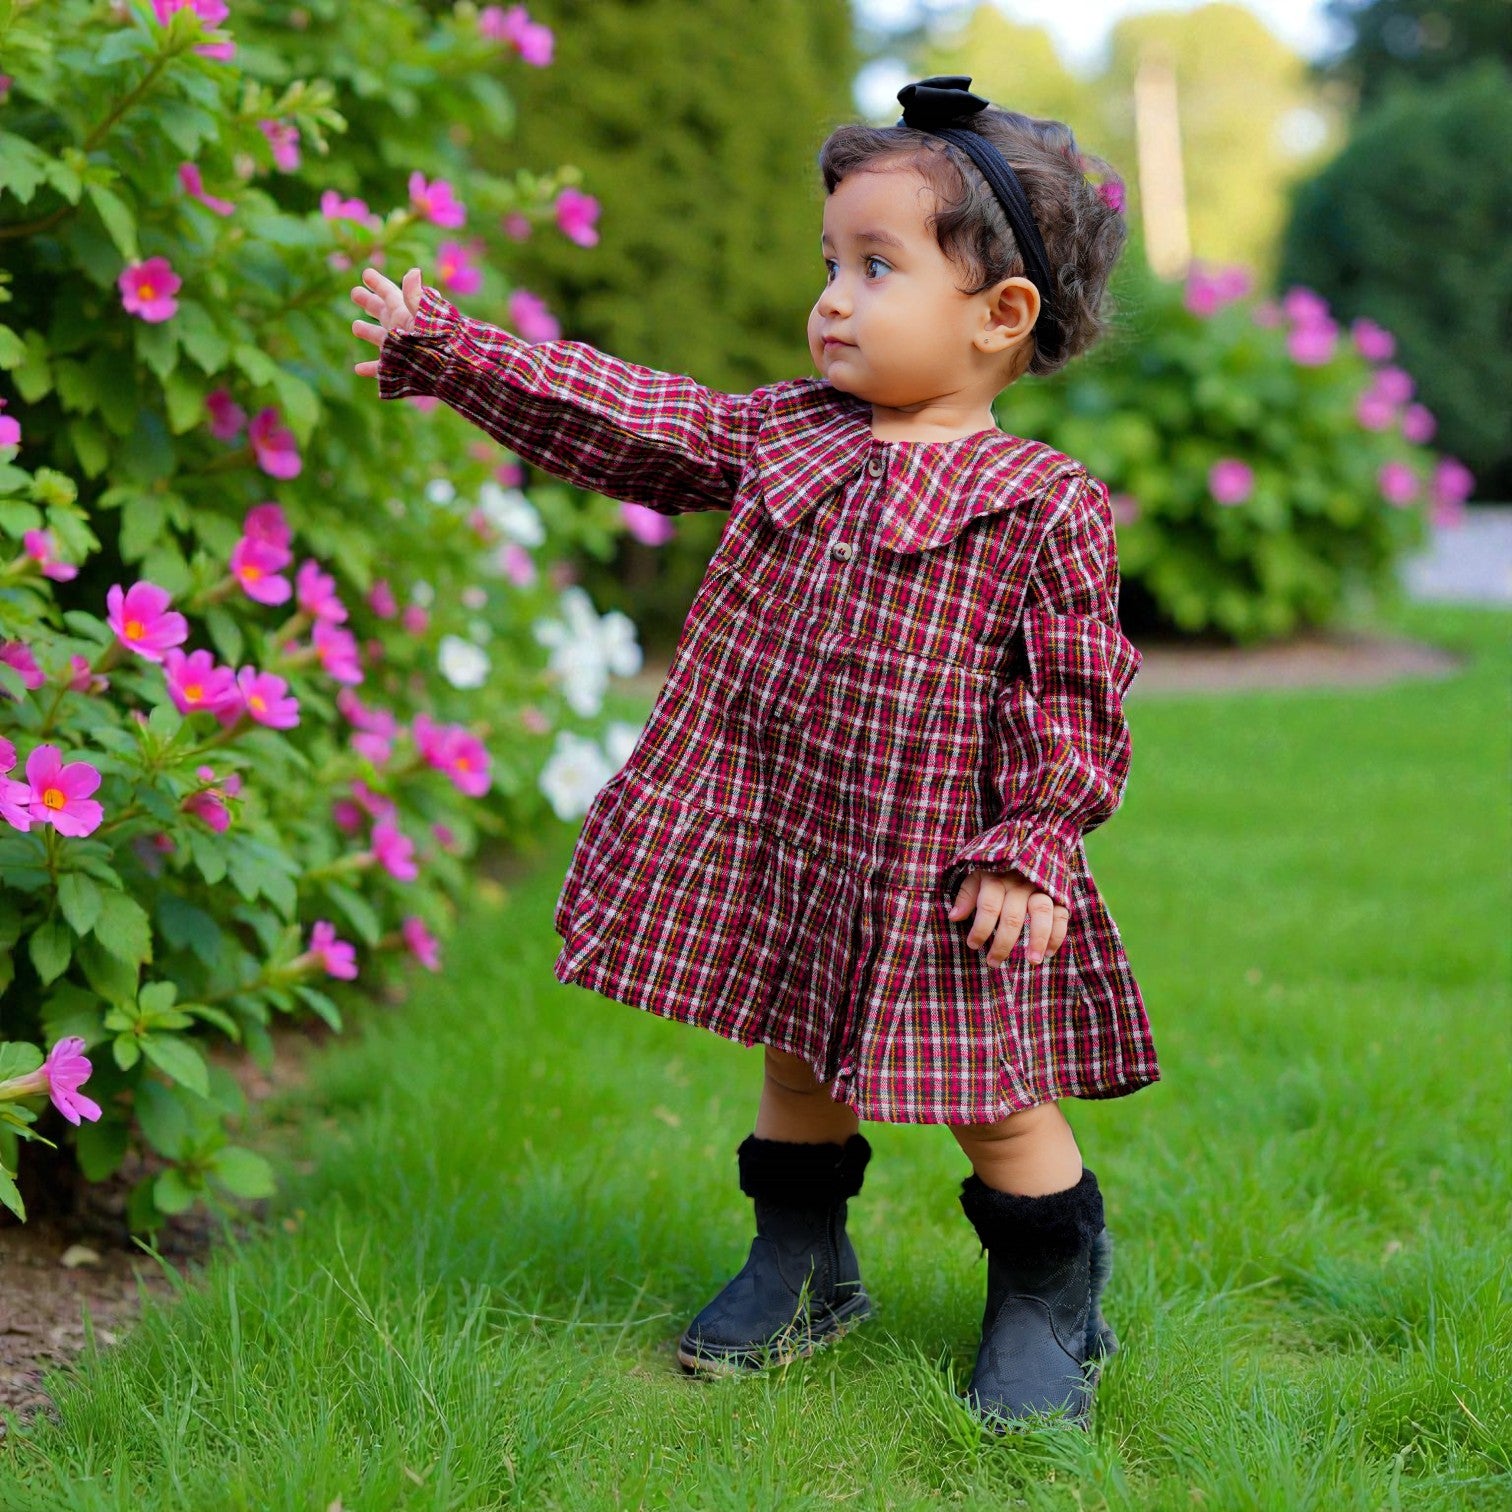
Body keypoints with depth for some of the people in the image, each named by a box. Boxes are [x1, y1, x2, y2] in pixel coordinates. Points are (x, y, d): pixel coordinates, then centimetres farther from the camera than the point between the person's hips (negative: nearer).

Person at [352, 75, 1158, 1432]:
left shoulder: (1045, 508, -10)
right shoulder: (780, 434, 6)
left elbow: (1075, 701, -9)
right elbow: (622, 420, 7)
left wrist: (1030, 850, -15)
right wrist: (449, 354, 5)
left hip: (938, 871, -5)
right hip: (772, 841, 6)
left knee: (994, 1098, 4)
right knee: (796, 1063, 20)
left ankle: (1048, 1305, 25)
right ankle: (802, 1269, 39)